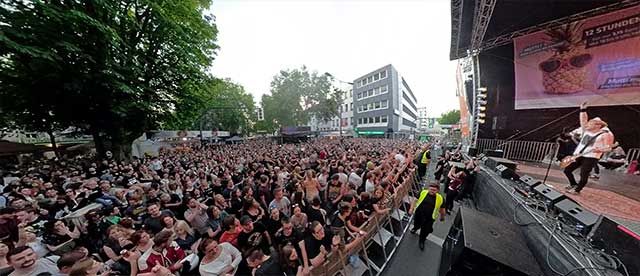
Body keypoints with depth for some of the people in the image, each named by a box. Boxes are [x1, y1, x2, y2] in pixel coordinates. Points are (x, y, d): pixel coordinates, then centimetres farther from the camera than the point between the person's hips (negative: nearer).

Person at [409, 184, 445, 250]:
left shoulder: (440, 198, -14)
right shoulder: (423, 192, -13)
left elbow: (442, 209, 2)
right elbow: (415, 200, -4)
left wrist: (442, 217, 14)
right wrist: (411, 208, -8)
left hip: (429, 218, -1)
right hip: (418, 214, 1)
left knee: (425, 231, 13)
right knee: (416, 224, 27)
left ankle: (421, 241, 41)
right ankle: (415, 228, 63)